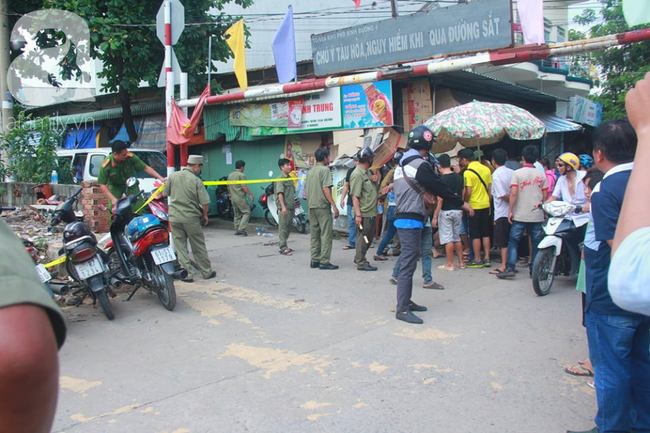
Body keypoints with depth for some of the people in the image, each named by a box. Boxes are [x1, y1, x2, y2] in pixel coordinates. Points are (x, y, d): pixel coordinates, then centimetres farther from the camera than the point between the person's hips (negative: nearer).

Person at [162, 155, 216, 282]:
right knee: (198, 247, 9)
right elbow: (205, 202, -12)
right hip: (191, 218, -3)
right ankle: (207, 272, 20)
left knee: (180, 247, 9)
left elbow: (164, 194, 9)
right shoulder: (196, 181, -10)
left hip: (174, 217, 3)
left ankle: (187, 274, 9)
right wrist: (205, 215, 6)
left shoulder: (173, 176, 0)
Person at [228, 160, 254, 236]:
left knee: (237, 214, 15)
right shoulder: (241, 175, -11)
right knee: (246, 212, -4)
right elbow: (244, 187, -19)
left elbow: (228, 187, 21)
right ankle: (241, 229, -15)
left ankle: (237, 230, 15)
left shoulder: (230, 175, 13)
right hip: (241, 198, -8)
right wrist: (251, 194, -12)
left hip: (233, 198, 8)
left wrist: (230, 194, 35)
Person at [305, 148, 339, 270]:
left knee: (314, 235, 11)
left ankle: (314, 260, 13)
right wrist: (334, 206, -17)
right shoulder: (325, 169, -8)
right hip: (323, 206, -8)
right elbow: (326, 189, -16)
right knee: (326, 235, -5)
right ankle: (324, 262, -5)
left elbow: (306, 190, 18)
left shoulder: (310, 171, 16)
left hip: (312, 206, 8)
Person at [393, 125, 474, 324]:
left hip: (403, 218, 10)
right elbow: (439, 187, -12)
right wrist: (462, 203, -4)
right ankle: (402, 309, -7)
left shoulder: (402, 164, 15)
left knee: (408, 262, 16)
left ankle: (406, 302, 24)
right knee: (408, 264, -9)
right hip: (411, 220, -10)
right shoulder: (420, 165, -15)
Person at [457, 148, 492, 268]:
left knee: (475, 235, 2)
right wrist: (487, 201, 18)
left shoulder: (468, 172, -15)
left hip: (474, 206, -6)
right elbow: (490, 188, 10)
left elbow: (468, 192, -17)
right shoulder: (486, 169, 5)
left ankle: (477, 260, 6)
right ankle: (487, 258, 16)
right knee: (485, 233, 12)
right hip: (486, 205, 6)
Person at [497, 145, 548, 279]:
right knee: (536, 243, 8)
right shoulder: (542, 175, 4)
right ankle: (534, 270, 11)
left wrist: (510, 211, -6)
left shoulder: (517, 173, -6)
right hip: (537, 215, 3)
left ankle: (510, 268, -2)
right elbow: (545, 195, 6)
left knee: (513, 241, 4)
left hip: (520, 215, -2)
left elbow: (513, 193, -12)